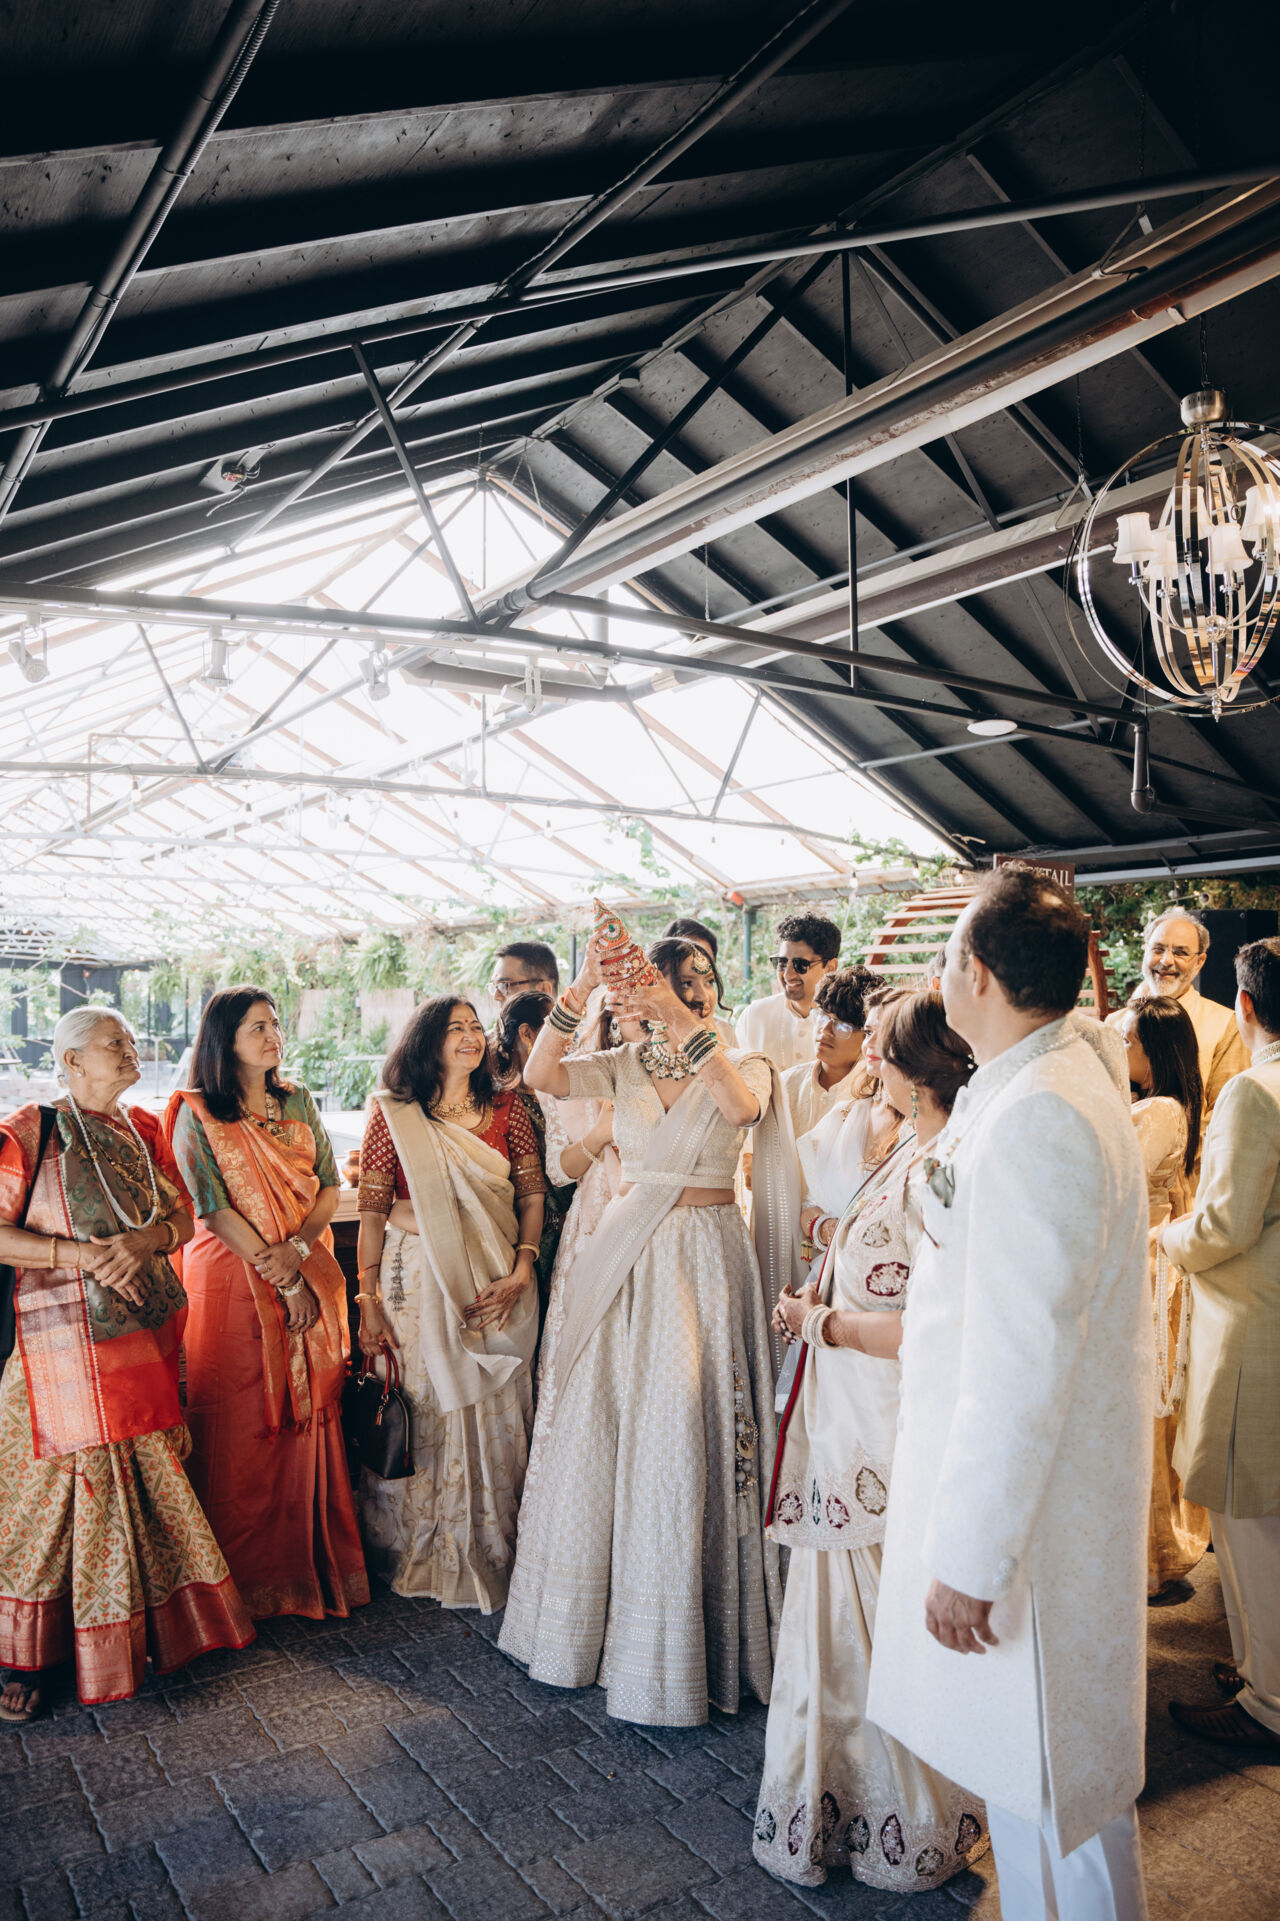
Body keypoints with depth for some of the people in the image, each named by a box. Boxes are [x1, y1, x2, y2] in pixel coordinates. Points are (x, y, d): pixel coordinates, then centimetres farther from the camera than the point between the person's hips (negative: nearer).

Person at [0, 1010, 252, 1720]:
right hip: (68, 1337, -6)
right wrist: (83, 1253, -18)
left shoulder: (142, 1129, 12)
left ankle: (152, 1626, 24)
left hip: (148, 1333, 6)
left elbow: (183, 1218, 10)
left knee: (149, 1481, 10)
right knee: (65, 1483, -2)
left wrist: (143, 1240, -11)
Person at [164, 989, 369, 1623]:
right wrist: (280, 1277, -12)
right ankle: (248, 1577, 14)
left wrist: (298, 1247, -10)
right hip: (232, 1279, -4)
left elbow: (329, 1186, 8)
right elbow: (214, 1208, -10)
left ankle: (311, 1563, 21)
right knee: (242, 1428, 0)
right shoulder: (196, 1114, -4)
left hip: (309, 1278, 4)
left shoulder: (297, 1102, 11)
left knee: (307, 1417, 7)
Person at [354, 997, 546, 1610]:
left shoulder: (508, 1110, 4)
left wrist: (521, 1272, -7)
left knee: (492, 1419, 8)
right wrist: (368, 1298, -5)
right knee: (417, 1414, 7)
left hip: (495, 1282, 2)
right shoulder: (393, 1112, -2)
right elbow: (372, 1209, -3)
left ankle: (487, 1557, 26)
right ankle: (413, 1555, 27)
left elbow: (533, 1194, 4)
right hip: (415, 1278, -1)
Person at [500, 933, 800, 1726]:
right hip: (624, 1252, 4)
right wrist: (583, 988, -18)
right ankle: (589, 1618, 29)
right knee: (597, 1428, 9)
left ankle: (670, 1648, 16)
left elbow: (742, 1106, -26)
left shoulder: (744, 1064, -1)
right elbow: (539, 1075, -9)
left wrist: (683, 1021, -31)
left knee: (681, 1437, -1)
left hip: (702, 1258, -3)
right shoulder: (628, 1065, 6)